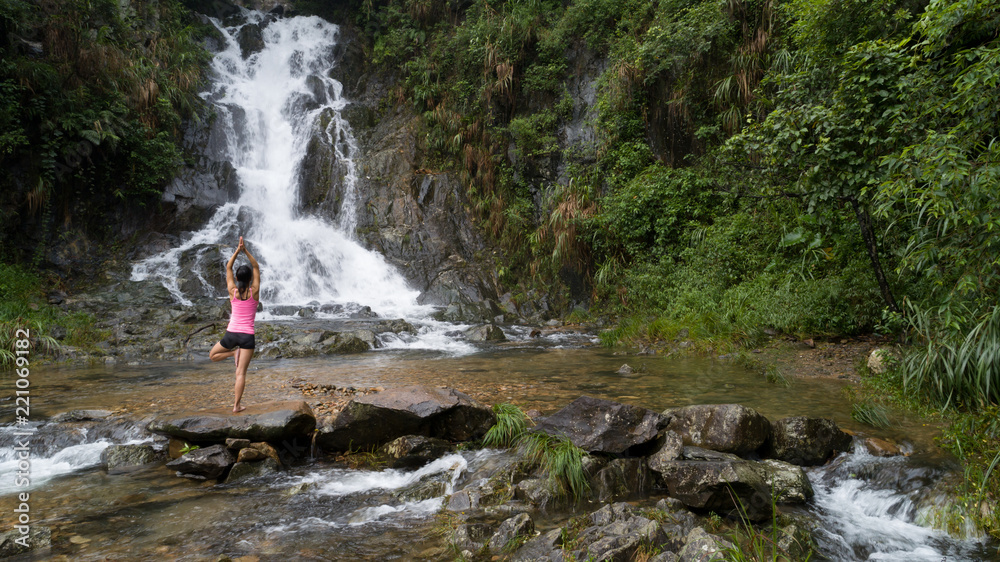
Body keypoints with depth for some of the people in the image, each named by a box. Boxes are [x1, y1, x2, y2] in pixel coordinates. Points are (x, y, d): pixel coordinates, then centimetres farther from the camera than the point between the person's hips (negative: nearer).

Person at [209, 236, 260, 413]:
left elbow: (228, 268, 10)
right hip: (247, 335, 0)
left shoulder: (233, 291, 0)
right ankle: (237, 405, -4)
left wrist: (238, 250, 6)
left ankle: (234, 352, 1)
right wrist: (246, 251, 1)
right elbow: (256, 268, 7)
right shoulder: (254, 292, -3)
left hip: (231, 333, 1)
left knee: (213, 355, 28)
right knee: (241, 373, 0)